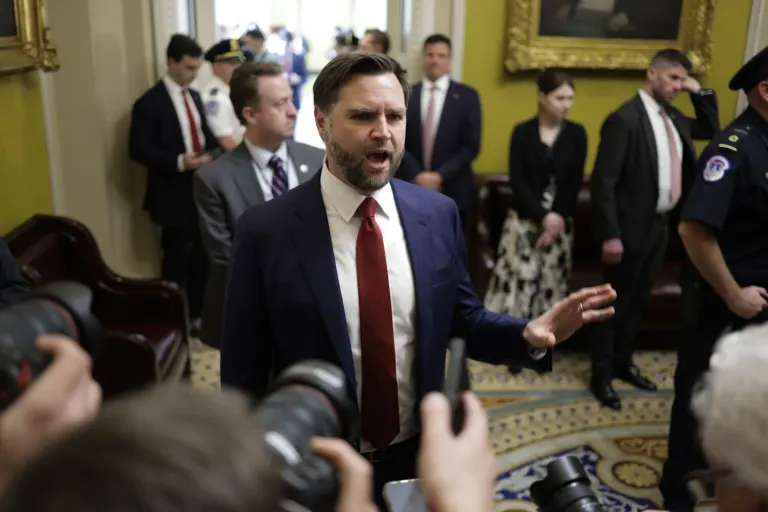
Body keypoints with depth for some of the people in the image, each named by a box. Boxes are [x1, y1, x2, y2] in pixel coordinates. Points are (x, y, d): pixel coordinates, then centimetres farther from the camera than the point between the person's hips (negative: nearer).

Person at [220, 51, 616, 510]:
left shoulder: (439, 214, -7)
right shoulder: (266, 230, -16)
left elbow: (461, 321, 3)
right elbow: (244, 373, -10)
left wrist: (528, 335, -14)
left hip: (419, 457, 3)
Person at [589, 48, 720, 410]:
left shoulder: (672, 117, 8)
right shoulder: (625, 119, -17)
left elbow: (712, 130, 25)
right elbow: (603, 181, -20)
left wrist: (700, 92, 8)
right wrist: (610, 235, -22)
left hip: (660, 225, 8)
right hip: (632, 228, -8)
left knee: (639, 300, 19)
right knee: (616, 302, 5)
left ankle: (623, 362, 35)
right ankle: (601, 375, 20)